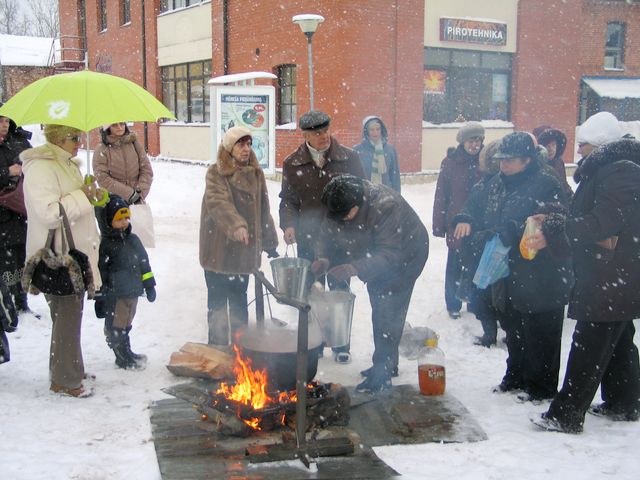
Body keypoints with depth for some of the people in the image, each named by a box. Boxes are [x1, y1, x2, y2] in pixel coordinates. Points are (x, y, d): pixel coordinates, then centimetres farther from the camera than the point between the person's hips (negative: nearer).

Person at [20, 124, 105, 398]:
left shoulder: (66, 164, 15)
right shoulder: (41, 168, -17)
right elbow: (48, 213, -26)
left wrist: (91, 195, 11)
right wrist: (82, 197, -22)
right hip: (57, 258, -10)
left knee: (70, 316, 17)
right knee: (66, 317, -2)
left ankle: (69, 370, 29)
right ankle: (64, 380, 9)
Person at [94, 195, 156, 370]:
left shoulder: (133, 240, 10)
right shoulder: (105, 245, -11)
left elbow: (144, 262, 18)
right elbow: (99, 272, -11)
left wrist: (149, 284, 18)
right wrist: (99, 297, -11)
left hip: (133, 292, 7)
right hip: (114, 296, -6)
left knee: (126, 324, 18)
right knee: (116, 328, 1)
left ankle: (126, 353, 28)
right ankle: (123, 358, 11)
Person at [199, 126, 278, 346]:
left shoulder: (255, 173, 8)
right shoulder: (216, 173, -9)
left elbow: (263, 210, 14)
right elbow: (217, 203, -26)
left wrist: (270, 242, 13)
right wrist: (235, 225, -43)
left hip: (245, 249, 4)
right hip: (218, 249, -4)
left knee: (239, 301, 14)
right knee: (217, 302, 6)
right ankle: (217, 346, 18)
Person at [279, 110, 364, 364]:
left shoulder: (349, 158, -3)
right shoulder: (293, 163, 0)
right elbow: (288, 199, 5)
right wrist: (289, 224, -12)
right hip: (308, 239, 1)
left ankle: (341, 345, 23)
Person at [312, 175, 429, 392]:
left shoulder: (386, 206, -40)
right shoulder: (339, 206, -18)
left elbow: (390, 254, -42)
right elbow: (327, 235, -9)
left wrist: (356, 268, -52)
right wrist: (323, 258, -30)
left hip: (406, 253, -8)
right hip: (378, 256, 8)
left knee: (388, 311, -14)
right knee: (379, 310, 16)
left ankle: (381, 374, -8)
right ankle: (386, 364, 32)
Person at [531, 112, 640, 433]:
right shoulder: (608, 169, 15)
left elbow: (601, 223, -26)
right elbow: (585, 218, 15)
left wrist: (554, 228, -16)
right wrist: (552, 227, -1)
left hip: (612, 281, -11)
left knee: (588, 348, -7)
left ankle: (565, 416, -2)